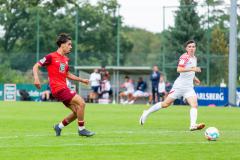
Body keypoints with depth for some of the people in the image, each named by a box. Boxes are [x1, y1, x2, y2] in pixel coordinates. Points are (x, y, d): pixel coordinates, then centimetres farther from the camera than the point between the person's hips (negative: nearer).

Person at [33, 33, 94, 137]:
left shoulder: (65, 59, 16)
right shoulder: (51, 57, -7)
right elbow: (36, 66, -6)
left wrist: (81, 80, 23)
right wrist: (36, 78, -23)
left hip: (64, 88, 9)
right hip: (58, 88, -9)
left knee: (77, 112, 6)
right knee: (81, 102, -17)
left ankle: (59, 126, 21)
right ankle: (81, 129, -8)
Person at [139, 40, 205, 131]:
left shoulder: (194, 58, 15)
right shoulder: (184, 57, -11)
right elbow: (179, 69, -27)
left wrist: (194, 78, 18)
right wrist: (192, 69, -33)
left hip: (189, 87, 6)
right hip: (179, 85, -6)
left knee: (194, 105, -17)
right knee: (166, 104, 0)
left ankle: (193, 125, -29)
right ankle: (147, 113, 18)